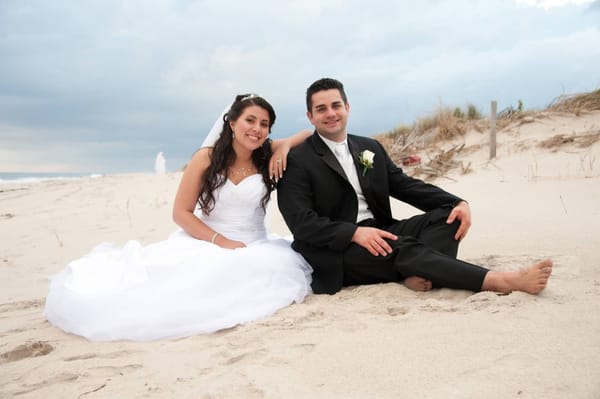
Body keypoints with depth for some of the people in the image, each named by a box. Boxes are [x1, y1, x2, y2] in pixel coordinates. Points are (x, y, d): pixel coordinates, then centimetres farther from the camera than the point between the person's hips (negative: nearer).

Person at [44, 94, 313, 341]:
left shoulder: (269, 157, 0)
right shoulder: (207, 157, -6)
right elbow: (181, 213, -6)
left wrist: (284, 147, -12)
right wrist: (222, 242, -18)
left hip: (253, 247, 2)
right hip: (204, 243, -1)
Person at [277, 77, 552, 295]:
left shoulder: (370, 148, 15)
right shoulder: (297, 161, -5)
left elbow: (406, 186, 9)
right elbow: (302, 223, -14)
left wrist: (458, 203, -8)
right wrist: (355, 233, -28)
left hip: (379, 233, 6)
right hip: (338, 252, -6)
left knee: (447, 214, -12)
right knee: (403, 247, -31)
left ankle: (420, 274, -38)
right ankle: (501, 281, -35)